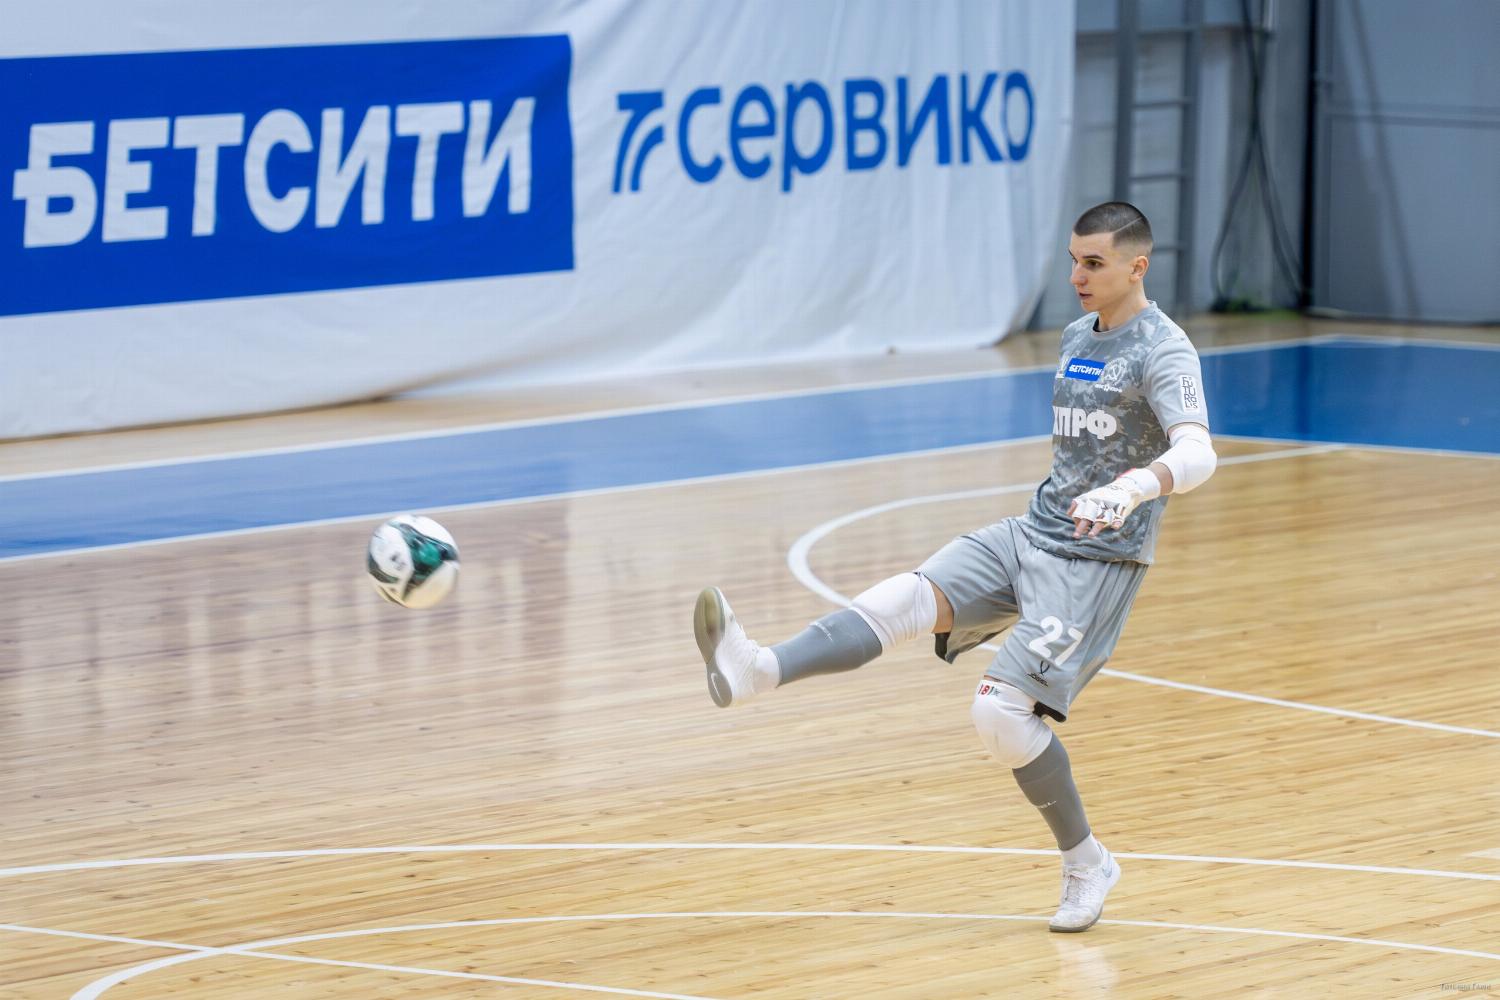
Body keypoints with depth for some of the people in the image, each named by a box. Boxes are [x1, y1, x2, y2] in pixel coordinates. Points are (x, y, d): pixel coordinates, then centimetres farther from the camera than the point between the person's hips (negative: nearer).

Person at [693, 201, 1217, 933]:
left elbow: (1197, 453, -28)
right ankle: (757, 672, -39)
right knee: (907, 598, -18)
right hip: (1030, 536, 7)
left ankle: (1086, 864, 2)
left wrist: (1132, 487, -47)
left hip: (1097, 562, -7)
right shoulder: (1077, 336, 15)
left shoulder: (1162, 348, -12)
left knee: (1002, 711, -18)